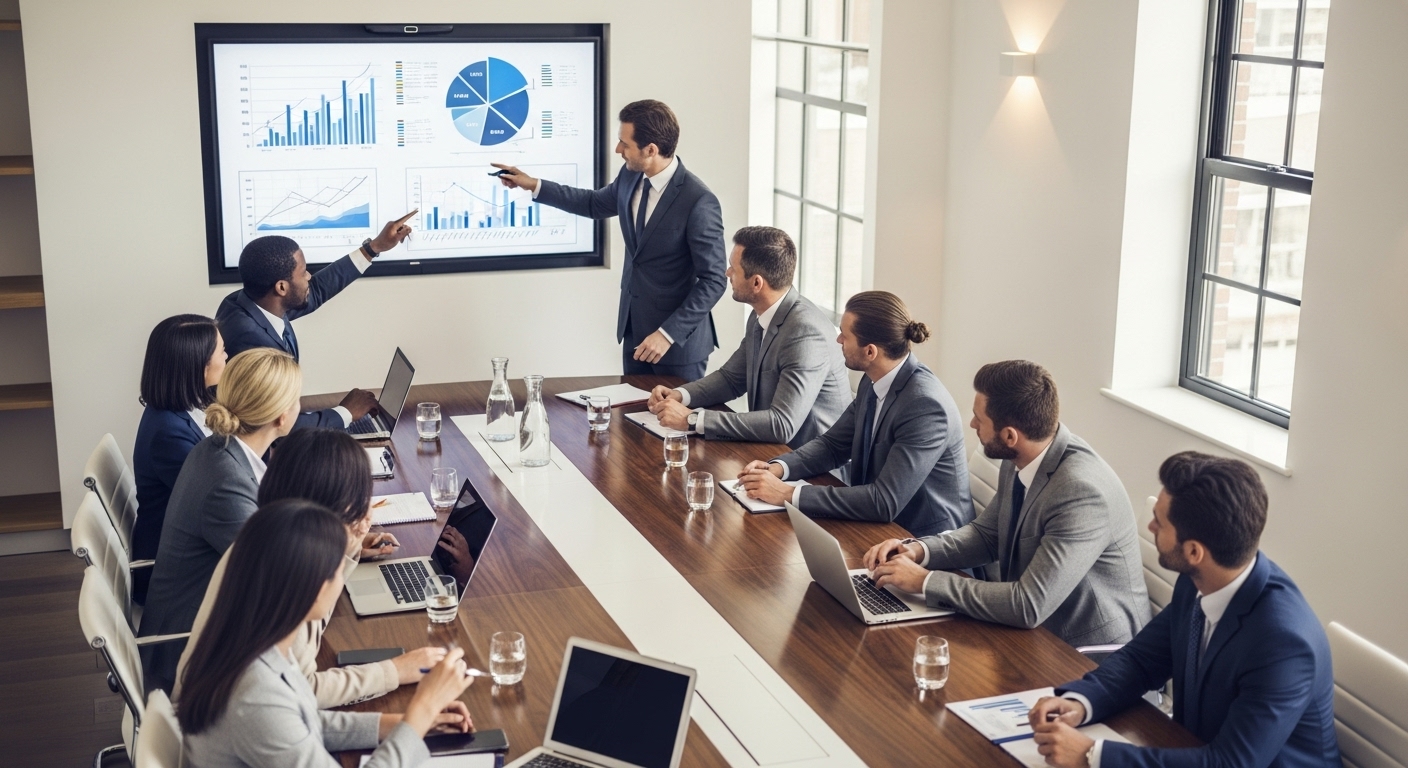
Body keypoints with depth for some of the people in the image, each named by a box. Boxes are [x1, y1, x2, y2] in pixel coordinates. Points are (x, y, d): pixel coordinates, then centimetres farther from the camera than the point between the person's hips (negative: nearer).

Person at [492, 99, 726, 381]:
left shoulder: (699, 203, -23)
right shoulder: (631, 177, 0)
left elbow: (713, 280, -20)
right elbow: (595, 204, 22)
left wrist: (668, 334, -22)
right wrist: (534, 185, 18)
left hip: (678, 337, -7)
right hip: (634, 329, 7)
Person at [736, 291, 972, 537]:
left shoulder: (925, 405, -26)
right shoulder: (874, 383, -1)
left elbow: (885, 502, -29)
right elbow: (833, 444, 11)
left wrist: (789, 494, -27)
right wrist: (777, 468, -8)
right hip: (883, 525, 7)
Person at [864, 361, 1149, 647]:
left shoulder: (1082, 491, -29)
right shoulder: (1019, 462, -5)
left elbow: (1029, 606, -31)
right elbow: (987, 534, 12)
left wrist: (925, 581, -24)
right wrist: (918, 549, -6)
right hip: (1032, 627, 7)